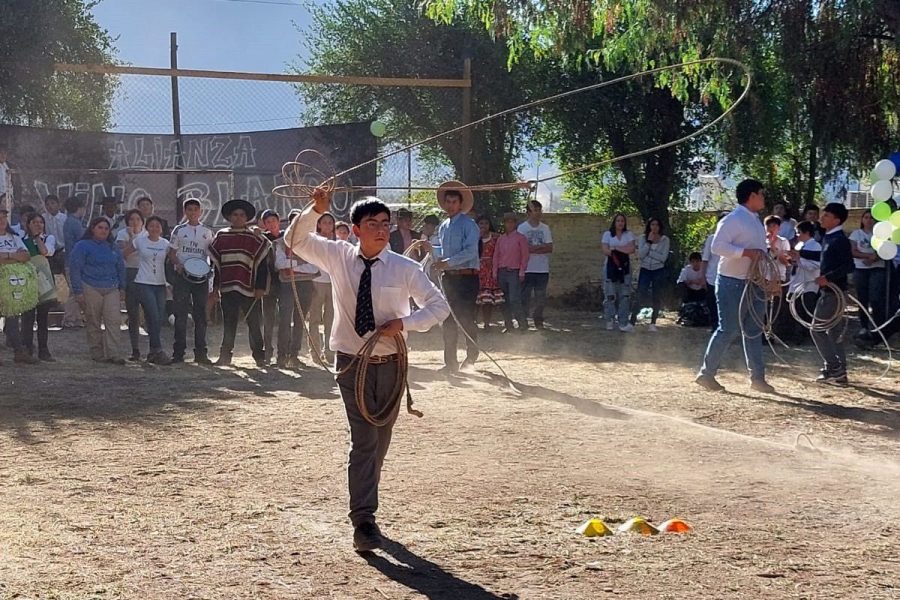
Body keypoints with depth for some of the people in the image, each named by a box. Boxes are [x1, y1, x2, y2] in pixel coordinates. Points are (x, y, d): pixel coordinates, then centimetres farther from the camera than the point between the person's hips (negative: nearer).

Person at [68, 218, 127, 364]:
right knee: (94, 323, 1)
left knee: (113, 321, -9)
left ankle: (114, 354, -11)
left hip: (112, 289, 4)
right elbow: (75, 268, -3)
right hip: (91, 289, -4)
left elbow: (121, 268, 24)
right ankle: (97, 354, 9)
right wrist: (78, 292, -9)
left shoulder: (112, 248, 19)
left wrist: (122, 288, 18)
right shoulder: (82, 246, 1)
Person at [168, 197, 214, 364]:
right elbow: (172, 253, 6)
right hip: (182, 276, -1)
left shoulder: (207, 232, 10)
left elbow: (212, 255, 12)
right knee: (181, 314, -2)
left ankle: (200, 353, 8)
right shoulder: (179, 230, 7)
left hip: (201, 276, 1)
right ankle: (178, 352, 2)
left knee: (200, 314, 4)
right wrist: (179, 265, -13)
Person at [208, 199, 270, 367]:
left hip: (248, 288, -2)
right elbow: (214, 262, 13)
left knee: (254, 324, 2)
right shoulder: (221, 236, 10)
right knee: (228, 323, 7)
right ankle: (225, 355, 13)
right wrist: (215, 285, 9)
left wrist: (260, 287, -6)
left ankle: (259, 356, 9)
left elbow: (262, 264, 0)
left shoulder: (255, 238, 2)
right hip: (227, 288, 2)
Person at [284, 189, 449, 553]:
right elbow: (296, 240, -2)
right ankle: (363, 522, -12)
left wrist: (404, 322, -18)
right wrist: (316, 211, -19)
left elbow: (439, 306, -2)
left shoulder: (405, 269, -5)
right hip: (352, 362, -1)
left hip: (391, 362, 2)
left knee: (380, 440, 13)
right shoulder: (338, 257, -2)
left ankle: (365, 506, 32)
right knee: (364, 438, -11)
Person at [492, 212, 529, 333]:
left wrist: (522, 273, -6)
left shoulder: (520, 238, 0)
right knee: (505, 300, 5)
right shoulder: (500, 239, 13)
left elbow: (525, 256, -1)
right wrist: (495, 272, 8)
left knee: (514, 300, -14)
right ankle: (509, 326, 11)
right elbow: (496, 256, 15)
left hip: (514, 272, -5)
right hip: (502, 272, 5)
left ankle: (523, 324, -7)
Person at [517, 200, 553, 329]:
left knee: (541, 297, 6)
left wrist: (533, 248, -9)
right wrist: (542, 247, -7)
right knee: (525, 296, -2)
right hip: (527, 269, -3)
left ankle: (538, 321, 13)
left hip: (542, 269, 3)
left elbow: (550, 248, 1)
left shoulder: (545, 228, 10)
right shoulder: (522, 228, 0)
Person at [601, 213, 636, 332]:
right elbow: (605, 251, -6)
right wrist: (623, 249, -8)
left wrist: (615, 248, -9)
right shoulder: (607, 234, 7)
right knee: (610, 295, -4)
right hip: (611, 267, -1)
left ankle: (623, 323, -2)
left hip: (625, 267, 1)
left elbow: (631, 249, -6)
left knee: (625, 295, -3)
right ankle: (610, 321, 3)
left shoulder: (629, 235, 9)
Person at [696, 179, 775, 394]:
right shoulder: (733, 220, -14)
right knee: (728, 330, -5)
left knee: (753, 331, 10)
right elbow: (717, 246, -23)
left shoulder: (756, 221, 15)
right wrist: (747, 252, -27)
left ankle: (757, 377, 14)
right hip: (733, 284, -9)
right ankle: (706, 374, 5)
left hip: (754, 284, 9)